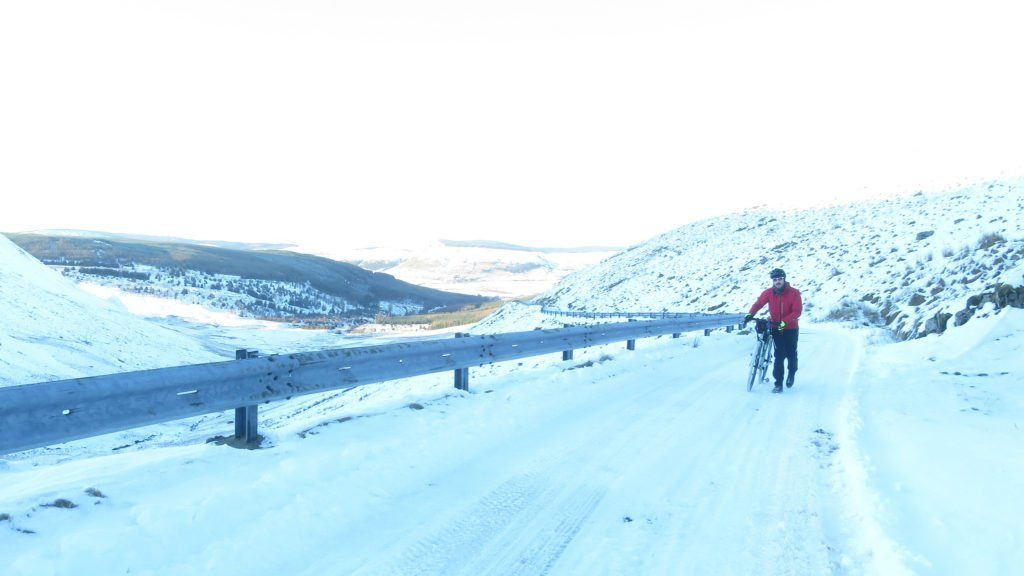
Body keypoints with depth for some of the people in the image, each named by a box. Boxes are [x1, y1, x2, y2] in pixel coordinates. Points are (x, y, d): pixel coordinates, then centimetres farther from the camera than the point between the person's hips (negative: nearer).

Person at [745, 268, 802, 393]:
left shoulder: (794, 293, -13)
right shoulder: (768, 293, -7)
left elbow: (797, 311, -17)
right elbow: (758, 304, -4)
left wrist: (784, 322, -30)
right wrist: (750, 314, -25)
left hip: (791, 329, -1)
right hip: (776, 329, 1)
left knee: (791, 354, 9)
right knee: (779, 355, -7)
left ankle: (792, 372, 41)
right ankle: (778, 384, -4)